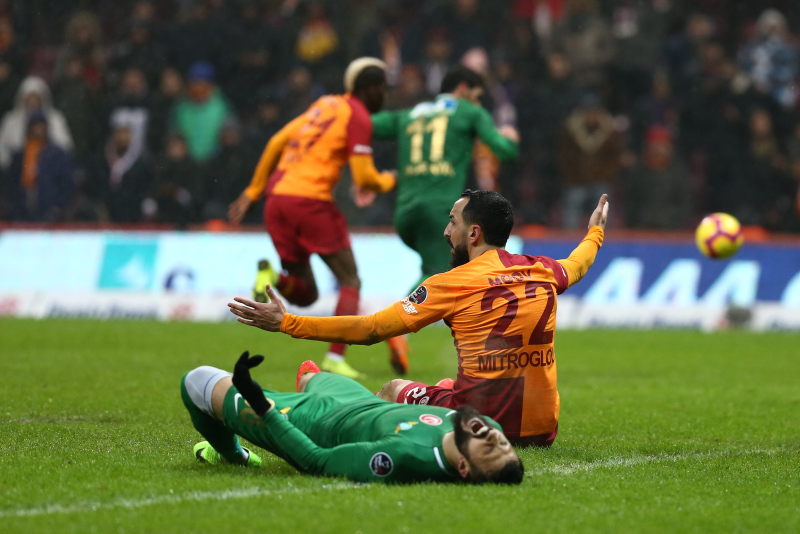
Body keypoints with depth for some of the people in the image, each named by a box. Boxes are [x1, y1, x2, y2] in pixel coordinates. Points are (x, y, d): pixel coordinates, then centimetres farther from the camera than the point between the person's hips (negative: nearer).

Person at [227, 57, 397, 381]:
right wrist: (389, 181, 15)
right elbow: (364, 178, -8)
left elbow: (276, 143, 19)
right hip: (310, 199, -7)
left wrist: (253, 192, 23)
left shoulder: (326, 104, 20)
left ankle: (273, 277, -16)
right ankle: (335, 357, -8)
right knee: (350, 282, 7)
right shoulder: (358, 118, -3)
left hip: (277, 197, 7)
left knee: (304, 294, 15)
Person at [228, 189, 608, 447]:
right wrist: (595, 232, 55)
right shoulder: (542, 271, 4)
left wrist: (286, 323, -8)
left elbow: (370, 330, -11)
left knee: (394, 390, 21)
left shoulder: (453, 284, -11)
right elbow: (576, 265, 31)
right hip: (543, 430, 6)